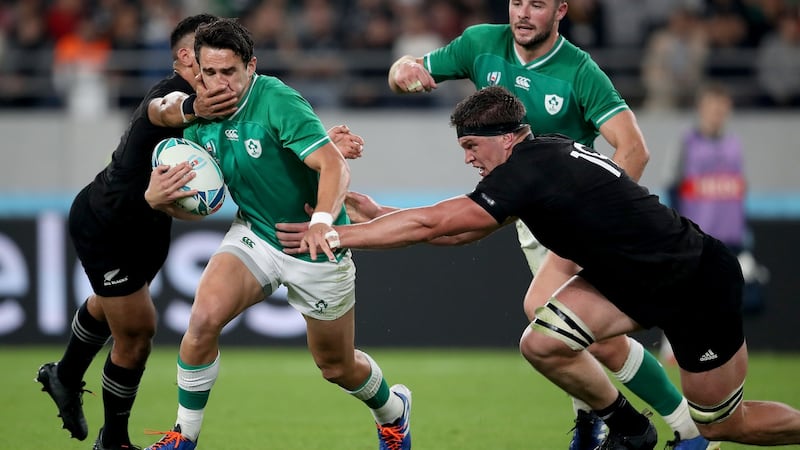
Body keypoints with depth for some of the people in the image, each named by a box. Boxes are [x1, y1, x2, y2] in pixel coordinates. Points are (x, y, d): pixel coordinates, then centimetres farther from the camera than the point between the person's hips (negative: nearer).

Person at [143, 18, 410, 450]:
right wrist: (159, 197, -23)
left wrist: (323, 220, -53)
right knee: (204, 317, -23)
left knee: (337, 367, 12)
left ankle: (392, 410, 47)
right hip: (255, 234, 4)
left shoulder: (278, 102, -26)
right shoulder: (201, 117, -6)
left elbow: (334, 166, -35)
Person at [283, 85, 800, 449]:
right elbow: (461, 230, 7)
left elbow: (431, 222, -28)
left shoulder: (532, 170, -28)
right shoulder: (539, 154, -1)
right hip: (632, 277, 9)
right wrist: (377, 216, 1)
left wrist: (338, 235, -23)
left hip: (699, 286, -9)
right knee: (542, 344, -6)